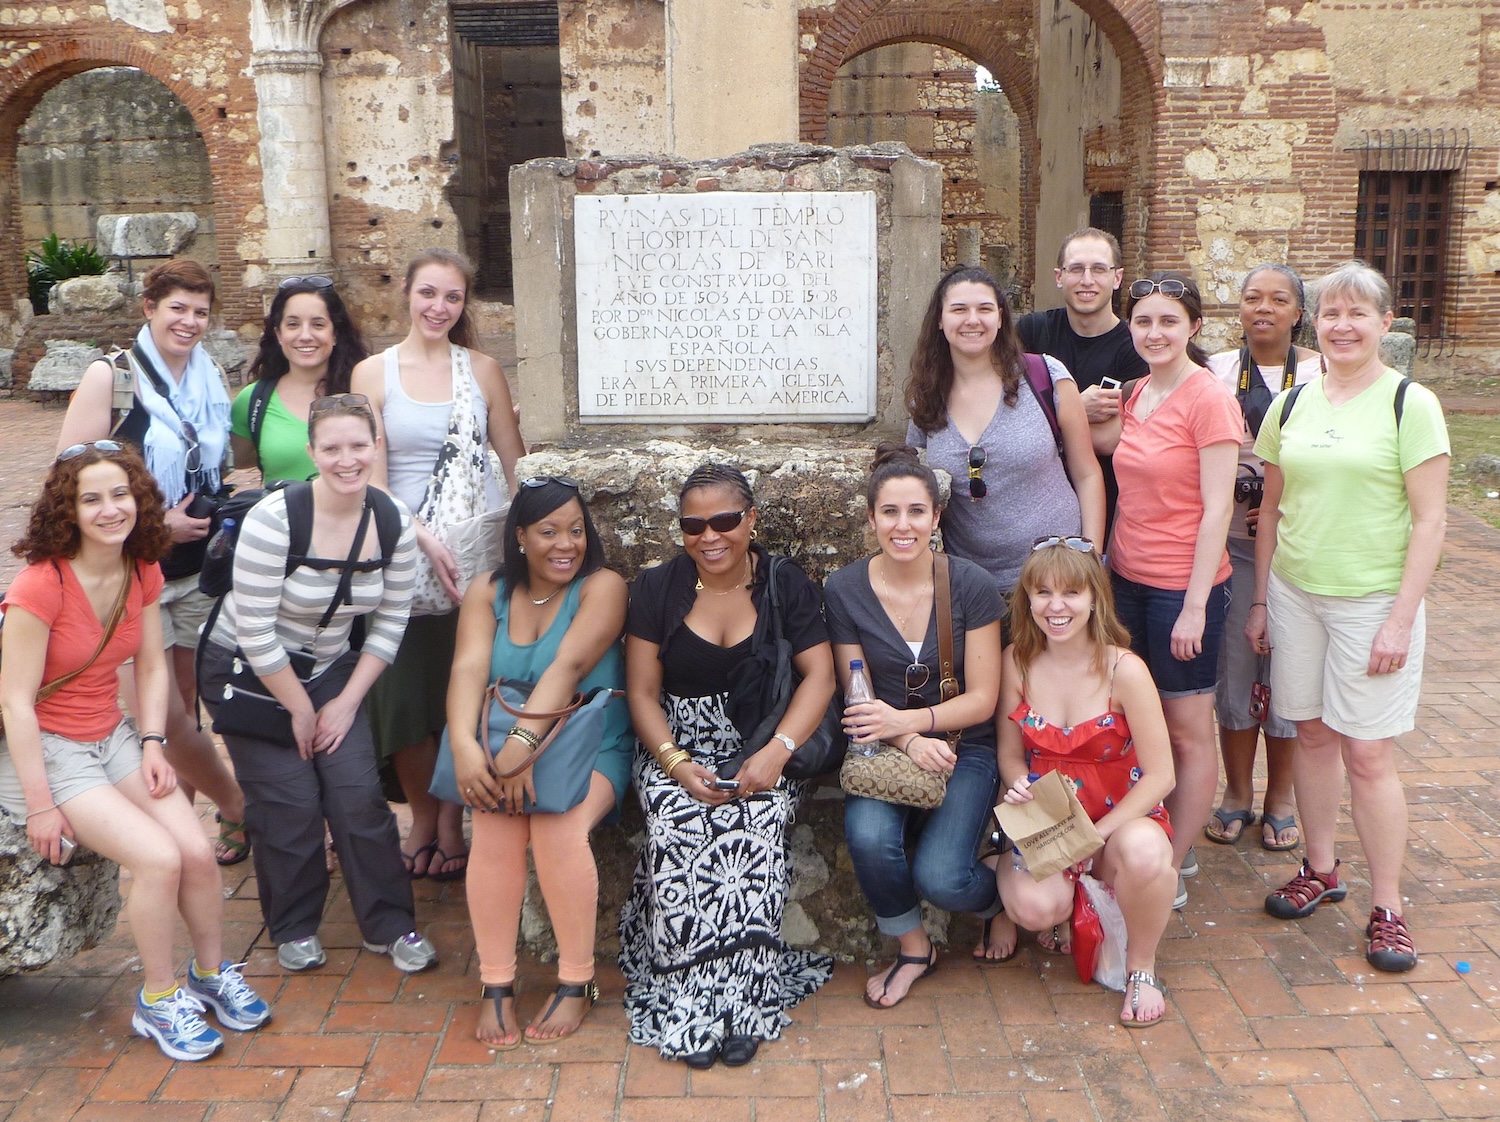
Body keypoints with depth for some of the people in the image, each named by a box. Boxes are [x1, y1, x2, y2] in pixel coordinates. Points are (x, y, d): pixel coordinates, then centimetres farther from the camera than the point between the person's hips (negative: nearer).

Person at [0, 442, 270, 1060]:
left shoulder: (141, 572, 0)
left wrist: (153, 743, -4)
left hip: (112, 737, 6)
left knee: (198, 850, -11)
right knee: (158, 857, -21)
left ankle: (213, 972, 14)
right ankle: (158, 1000, 0)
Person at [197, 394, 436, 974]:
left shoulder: (394, 523, -10)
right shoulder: (274, 518, -25)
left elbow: (390, 623, -3)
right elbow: (254, 631, -23)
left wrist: (347, 701, -7)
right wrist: (299, 709, -14)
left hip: (328, 670, 4)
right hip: (247, 671, -4)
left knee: (359, 793, -5)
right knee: (290, 802, -6)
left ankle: (390, 926, 10)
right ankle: (294, 929, 17)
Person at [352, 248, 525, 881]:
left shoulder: (482, 370, 6)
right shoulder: (373, 373, 2)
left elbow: (516, 466, 8)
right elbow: (371, 480, -4)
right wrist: (424, 539, -16)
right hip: (404, 550, 0)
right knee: (405, 690, 3)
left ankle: (452, 821, 20)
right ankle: (421, 818, 23)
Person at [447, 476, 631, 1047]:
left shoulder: (602, 588, -6)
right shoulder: (488, 592, 5)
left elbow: (568, 666, -21)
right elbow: (469, 668, -11)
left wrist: (524, 742, -35)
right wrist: (464, 744, -30)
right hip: (504, 749, 3)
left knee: (559, 828, -30)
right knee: (495, 826, -27)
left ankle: (577, 982, -10)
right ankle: (495, 984, -11)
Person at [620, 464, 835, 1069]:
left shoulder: (788, 586, 4)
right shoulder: (656, 589, 6)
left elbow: (819, 676, -4)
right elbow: (642, 691, 2)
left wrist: (776, 752, -20)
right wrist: (677, 763, -14)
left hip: (760, 751, -1)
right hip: (677, 747, 1)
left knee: (754, 831, -32)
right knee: (678, 835, -30)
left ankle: (743, 1000, -22)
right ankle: (688, 1003, -20)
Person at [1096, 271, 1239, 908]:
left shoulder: (1208, 399, -14)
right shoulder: (1139, 395, 9)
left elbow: (1217, 510, -16)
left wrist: (1195, 606, -17)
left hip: (1183, 587, -7)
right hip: (1127, 577, 7)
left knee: (1188, 731, 6)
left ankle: (1172, 871, 18)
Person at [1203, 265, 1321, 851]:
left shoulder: (1321, 373, 0)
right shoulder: (1216, 370, 5)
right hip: (1230, 542, 1)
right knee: (1232, 665, 6)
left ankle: (1280, 799, 22)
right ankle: (1237, 794, 22)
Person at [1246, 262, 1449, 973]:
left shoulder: (1410, 404, -7)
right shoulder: (1291, 405, 6)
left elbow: (1430, 520, -9)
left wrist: (1401, 619, -13)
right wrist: (1260, 599, 10)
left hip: (1373, 599, -4)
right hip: (1294, 592, 4)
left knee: (1367, 752, -2)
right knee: (1312, 733, 12)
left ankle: (1387, 907, 12)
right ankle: (1320, 870, 29)